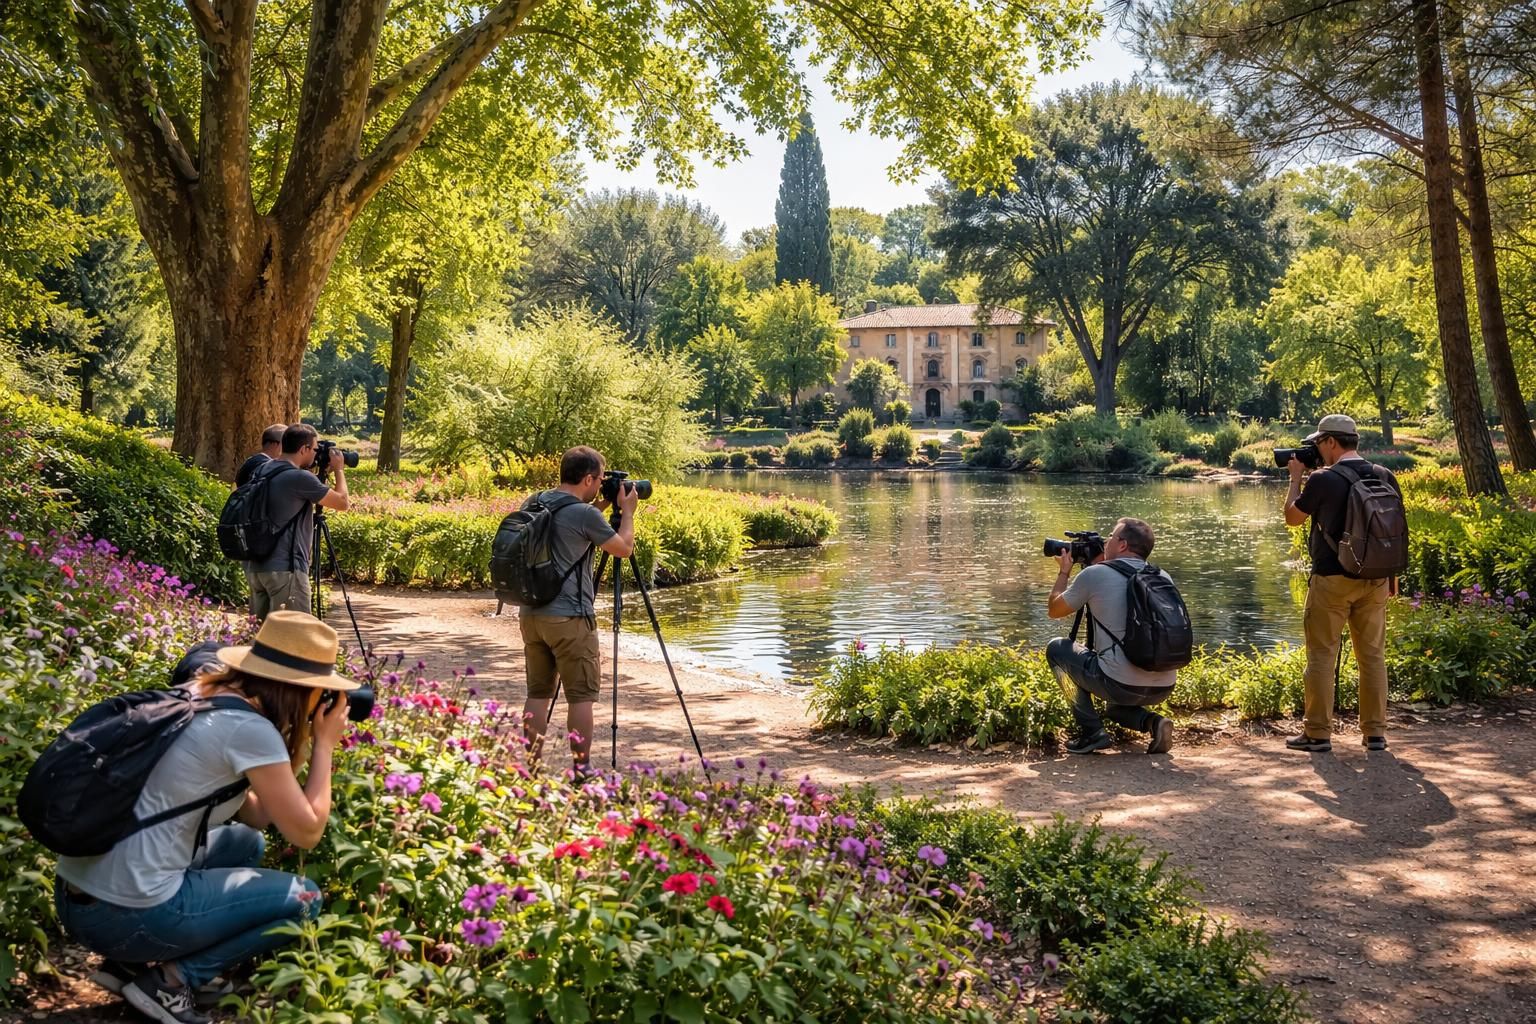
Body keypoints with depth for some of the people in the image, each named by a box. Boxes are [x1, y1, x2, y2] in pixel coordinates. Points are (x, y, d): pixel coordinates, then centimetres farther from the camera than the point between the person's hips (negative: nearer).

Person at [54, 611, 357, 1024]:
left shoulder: (196, 697, 11)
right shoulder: (249, 728, -15)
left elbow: (254, 813, 19)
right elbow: (306, 832, -7)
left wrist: (303, 744, 14)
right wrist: (323, 745, 2)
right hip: (127, 914, -8)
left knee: (246, 843, 27)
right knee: (304, 901, 5)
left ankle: (132, 962, 16)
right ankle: (172, 978, 0)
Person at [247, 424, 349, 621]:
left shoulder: (263, 471, 10)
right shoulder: (300, 478, -15)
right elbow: (342, 503, -4)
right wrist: (339, 470, 10)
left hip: (258, 567, 9)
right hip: (286, 569, -9)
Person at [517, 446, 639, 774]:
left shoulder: (532, 504, 9)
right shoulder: (584, 514, -13)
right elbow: (624, 548, 0)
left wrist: (603, 505, 24)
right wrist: (627, 511, 13)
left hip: (530, 614, 7)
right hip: (569, 618, -7)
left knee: (538, 691, 13)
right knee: (581, 695, 1)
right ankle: (581, 771, 4)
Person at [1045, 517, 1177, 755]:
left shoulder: (1095, 575, -4)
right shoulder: (1161, 578, 10)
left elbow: (1054, 610, 12)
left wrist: (1064, 571, 26)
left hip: (1121, 685, -6)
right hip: (1163, 689, 7)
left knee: (1057, 648, 16)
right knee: (1114, 707, 38)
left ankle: (1091, 732, 9)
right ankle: (1151, 722, 5)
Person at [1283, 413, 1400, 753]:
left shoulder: (1323, 480, -12)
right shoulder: (1385, 477, 4)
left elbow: (1292, 517, 1)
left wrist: (1296, 477, 13)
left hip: (1332, 578, -5)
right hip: (1375, 580, 5)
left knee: (1321, 656, 3)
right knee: (1373, 655, 11)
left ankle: (1317, 734, 6)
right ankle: (1375, 732, 16)